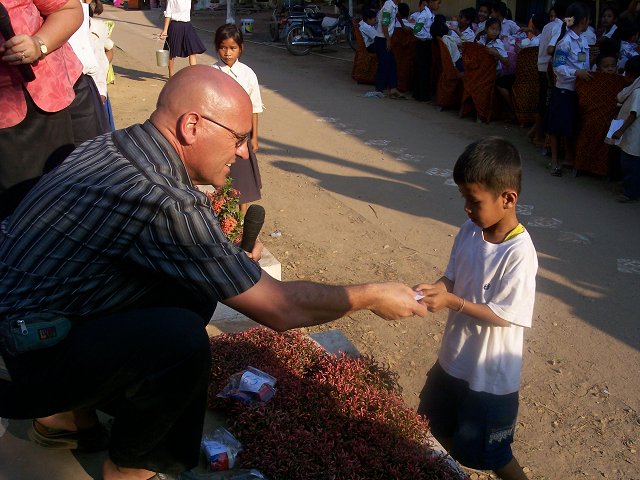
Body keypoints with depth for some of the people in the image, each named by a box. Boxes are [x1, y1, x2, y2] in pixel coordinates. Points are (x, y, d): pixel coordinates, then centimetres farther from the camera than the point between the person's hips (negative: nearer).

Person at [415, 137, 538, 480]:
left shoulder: (519, 253, -28)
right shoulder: (470, 231, -8)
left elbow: (504, 315, -24)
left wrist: (451, 301, -28)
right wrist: (437, 288, -17)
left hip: (490, 374, -7)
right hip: (453, 359, 8)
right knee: (439, 427, 28)